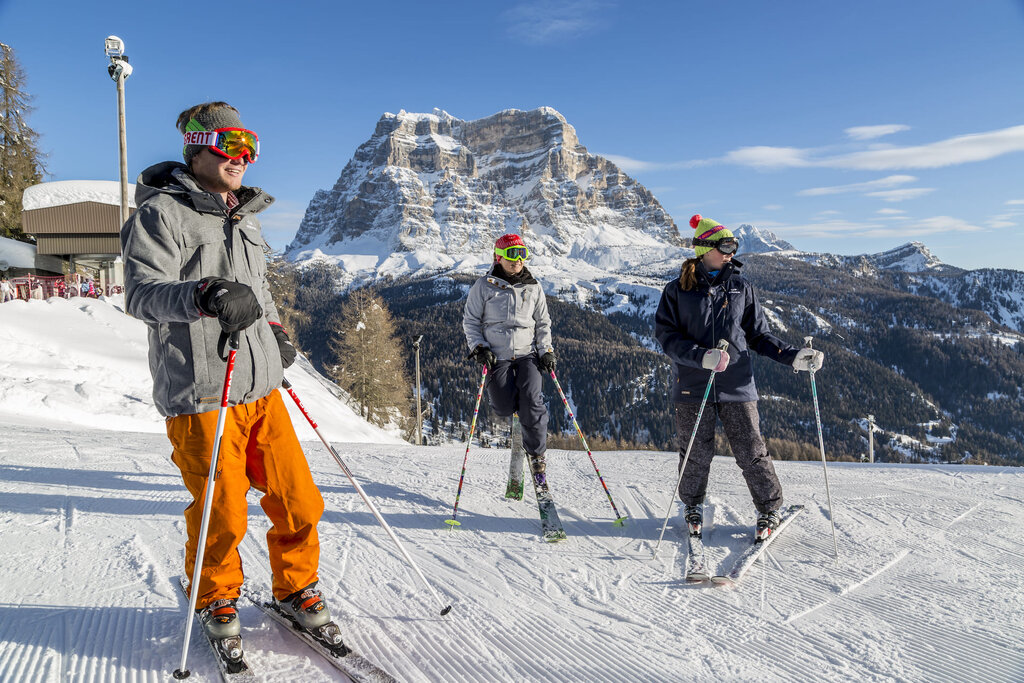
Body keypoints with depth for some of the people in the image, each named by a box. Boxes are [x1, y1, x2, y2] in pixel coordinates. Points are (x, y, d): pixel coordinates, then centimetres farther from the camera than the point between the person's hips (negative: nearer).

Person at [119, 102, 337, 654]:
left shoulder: (245, 216, 18)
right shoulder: (162, 212, -6)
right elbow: (141, 293, -19)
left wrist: (275, 332, 17)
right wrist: (204, 296, -36)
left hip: (262, 390, 7)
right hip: (201, 396, -6)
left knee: (298, 502, 7)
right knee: (222, 515, 3)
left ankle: (295, 591, 30)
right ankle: (215, 601, 32)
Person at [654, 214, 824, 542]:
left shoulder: (741, 288, 8)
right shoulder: (677, 291, 1)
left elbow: (759, 334, 12)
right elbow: (666, 336, -5)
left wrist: (793, 355, -1)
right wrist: (702, 356, -20)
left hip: (737, 386, 1)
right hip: (694, 386, -1)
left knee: (751, 451, 2)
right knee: (696, 454, 7)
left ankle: (770, 510, 22)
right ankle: (693, 508, 31)